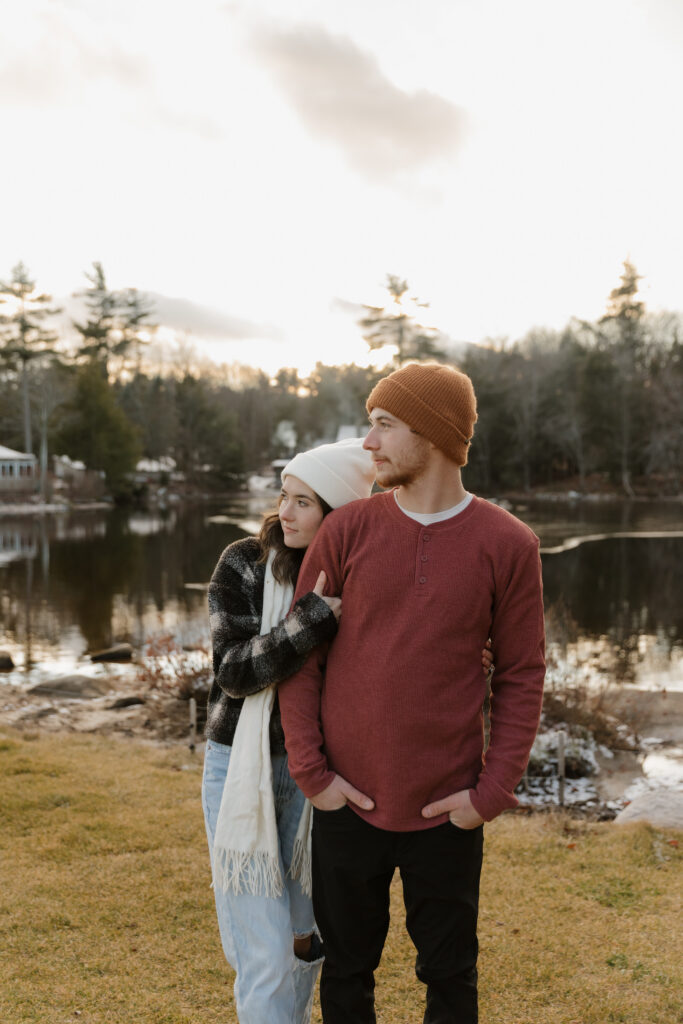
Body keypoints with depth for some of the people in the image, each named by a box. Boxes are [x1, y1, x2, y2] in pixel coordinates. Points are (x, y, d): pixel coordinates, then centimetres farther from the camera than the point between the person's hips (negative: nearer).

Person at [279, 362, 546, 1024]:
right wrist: (310, 771, -5)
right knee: (346, 970, 18)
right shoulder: (346, 531, -5)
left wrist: (493, 791, -6)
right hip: (347, 802, 1)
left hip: (447, 811, -1)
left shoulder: (508, 545, -7)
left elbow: (521, 676, -1)